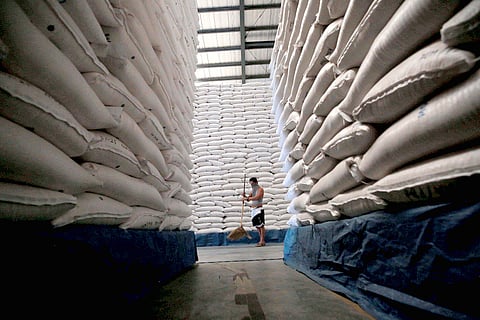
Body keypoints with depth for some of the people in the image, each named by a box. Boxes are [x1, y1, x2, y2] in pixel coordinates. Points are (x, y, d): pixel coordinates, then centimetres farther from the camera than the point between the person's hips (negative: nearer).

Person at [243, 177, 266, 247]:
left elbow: (256, 197, -22)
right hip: (253, 210, 8)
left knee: (261, 225, -6)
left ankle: (262, 241, -2)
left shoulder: (260, 189, -6)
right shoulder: (253, 190, 18)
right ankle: (261, 240, 20)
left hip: (259, 209, -8)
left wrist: (247, 198, -22)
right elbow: (249, 198, 16)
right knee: (257, 226, 11)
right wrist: (245, 196, -3)